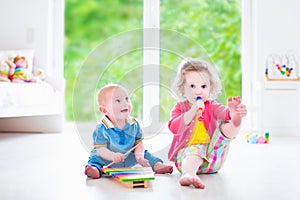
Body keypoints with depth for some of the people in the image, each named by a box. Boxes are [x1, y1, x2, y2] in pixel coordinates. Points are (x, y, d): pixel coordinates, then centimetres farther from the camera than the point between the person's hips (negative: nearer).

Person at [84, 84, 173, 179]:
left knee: (145, 154, -2)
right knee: (95, 160, -28)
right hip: (107, 161, -4)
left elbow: (138, 143, 2)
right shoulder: (102, 129, -17)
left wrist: (139, 156, -18)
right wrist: (113, 156, -40)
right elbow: (100, 149, -20)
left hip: (129, 160, 4)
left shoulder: (134, 124, -4)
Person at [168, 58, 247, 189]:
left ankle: (235, 120, -49)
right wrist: (193, 111, -24)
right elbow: (174, 128, -12)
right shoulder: (180, 107, 7)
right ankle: (188, 174, -66)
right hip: (187, 153, -2)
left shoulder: (212, 106, 12)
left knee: (226, 125, -16)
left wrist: (234, 112, -39)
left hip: (212, 158, 3)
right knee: (194, 151, -38)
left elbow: (224, 112, -13)